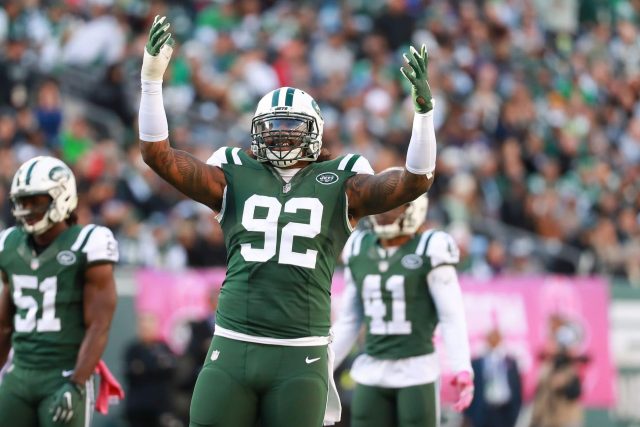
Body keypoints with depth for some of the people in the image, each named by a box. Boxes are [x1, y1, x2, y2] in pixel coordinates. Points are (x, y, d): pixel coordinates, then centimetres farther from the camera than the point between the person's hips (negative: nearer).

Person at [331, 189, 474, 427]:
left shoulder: (430, 251, -8)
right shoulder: (359, 251, 7)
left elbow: (452, 317, -9)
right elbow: (349, 321, 15)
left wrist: (462, 369, -19)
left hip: (416, 372, -5)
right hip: (372, 373, 5)